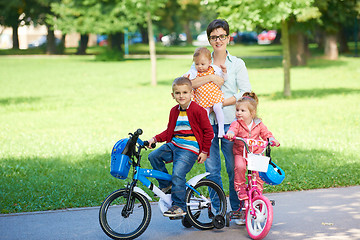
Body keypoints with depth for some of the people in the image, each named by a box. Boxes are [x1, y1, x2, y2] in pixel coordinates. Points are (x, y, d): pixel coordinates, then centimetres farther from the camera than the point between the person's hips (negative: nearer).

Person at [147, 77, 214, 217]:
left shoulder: (197, 110, -9)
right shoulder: (174, 111, 11)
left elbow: (208, 131, -6)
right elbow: (169, 131, 20)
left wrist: (205, 152, -6)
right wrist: (155, 139, 5)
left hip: (189, 149, -7)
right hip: (173, 145, 7)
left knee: (177, 174, -20)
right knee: (153, 156, -7)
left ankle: (179, 206, -12)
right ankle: (165, 184, 13)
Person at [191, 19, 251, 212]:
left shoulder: (237, 64, 6)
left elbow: (245, 92, -3)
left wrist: (221, 102, -12)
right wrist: (210, 78, -15)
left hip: (230, 121, -1)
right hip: (207, 121, 2)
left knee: (234, 168, -2)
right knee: (211, 169, 3)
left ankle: (237, 210, 10)